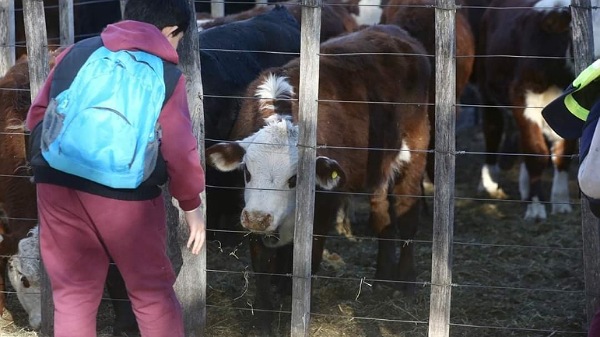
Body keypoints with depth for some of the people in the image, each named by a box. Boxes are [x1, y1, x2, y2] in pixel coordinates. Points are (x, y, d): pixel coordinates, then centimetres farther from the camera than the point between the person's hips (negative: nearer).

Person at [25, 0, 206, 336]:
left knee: (73, 294, 13)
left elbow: (38, 115, 16)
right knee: (153, 293, 13)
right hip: (125, 193, -3)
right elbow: (179, 150, -1)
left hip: (58, 184, 4)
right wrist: (192, 205, 12)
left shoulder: (75, 52, 13)